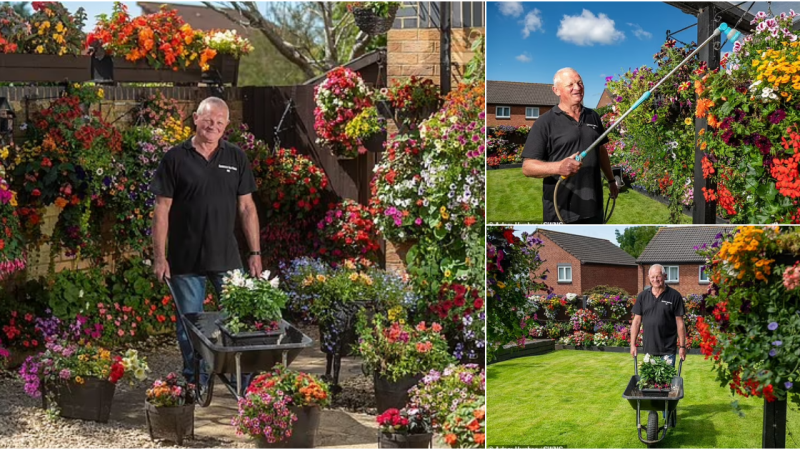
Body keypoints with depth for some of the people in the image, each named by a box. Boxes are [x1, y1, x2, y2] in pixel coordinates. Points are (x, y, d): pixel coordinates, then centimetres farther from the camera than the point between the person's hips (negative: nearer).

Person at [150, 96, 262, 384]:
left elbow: (247, 208, 8)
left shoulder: (236, 158, 6)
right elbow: (162, 209, -3)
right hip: (185, 260, -2)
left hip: (227, 257, 2)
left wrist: (255, 253, 4)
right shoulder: (176, 158, -2)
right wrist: (159, 257, -7)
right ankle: (195, 383, 21)